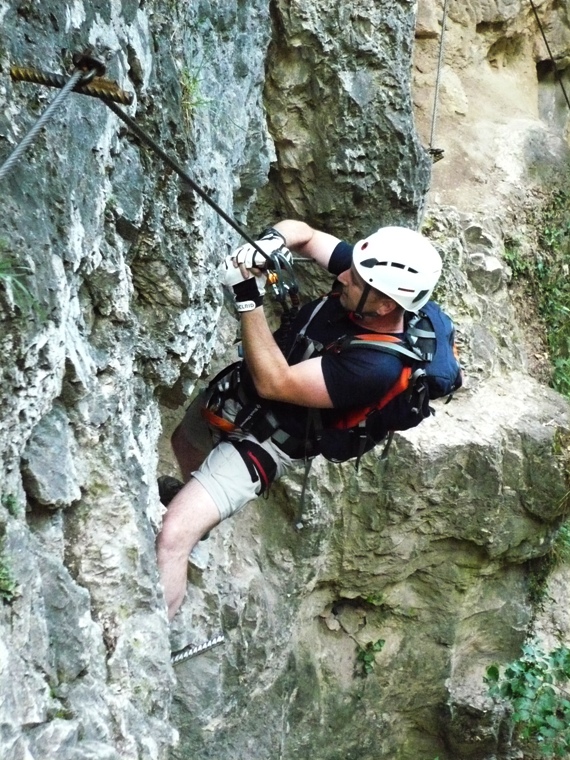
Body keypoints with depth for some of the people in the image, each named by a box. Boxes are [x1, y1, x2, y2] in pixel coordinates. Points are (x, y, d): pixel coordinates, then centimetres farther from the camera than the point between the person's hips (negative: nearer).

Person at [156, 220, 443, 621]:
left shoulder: (376, 366, -36)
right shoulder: (370, 273, -17)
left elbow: (273, 383, -32)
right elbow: (302, 232, -4)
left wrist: (249, 299, -36)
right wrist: (271, 241, -27)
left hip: (264, 443, -8)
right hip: (238, 392, 9)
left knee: (170, 536, -18)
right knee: (183, 439, 36)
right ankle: (196, 498, 66)